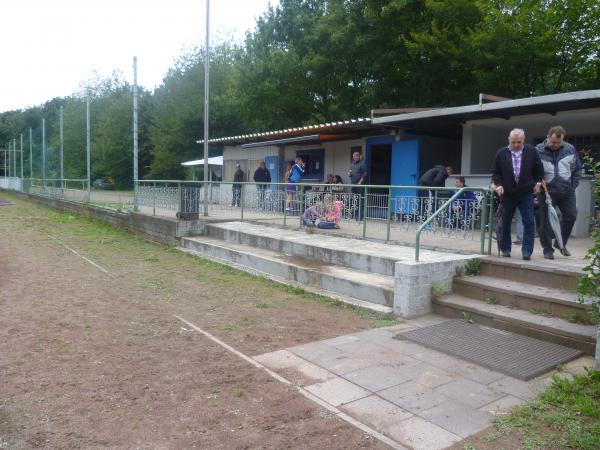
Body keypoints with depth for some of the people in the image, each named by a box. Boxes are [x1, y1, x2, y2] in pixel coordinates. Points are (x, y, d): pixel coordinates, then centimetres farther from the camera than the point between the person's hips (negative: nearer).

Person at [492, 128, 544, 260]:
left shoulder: (532, 151, 0)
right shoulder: (501, 153, 0)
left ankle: (527, 251, -3)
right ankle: (505, 249, 20)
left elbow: (539, 169, 11)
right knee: (506, 222, 8)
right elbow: (496, 172, 6)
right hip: (507, 193, 1)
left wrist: (537, 183, 4)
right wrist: (498, 185, -8)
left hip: (526, 193, 0)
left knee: (529, 222, -6)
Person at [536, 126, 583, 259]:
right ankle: (548, 250, 13)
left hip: (567, 192, 3)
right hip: (547, 192, -3)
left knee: (571, 216, 3)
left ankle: (561, 243, 24)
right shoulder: (538, 151, -7)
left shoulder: (569, 149, 3)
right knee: (547, 222, 1)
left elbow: (578, 168, 11)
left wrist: (573, 185, 3)